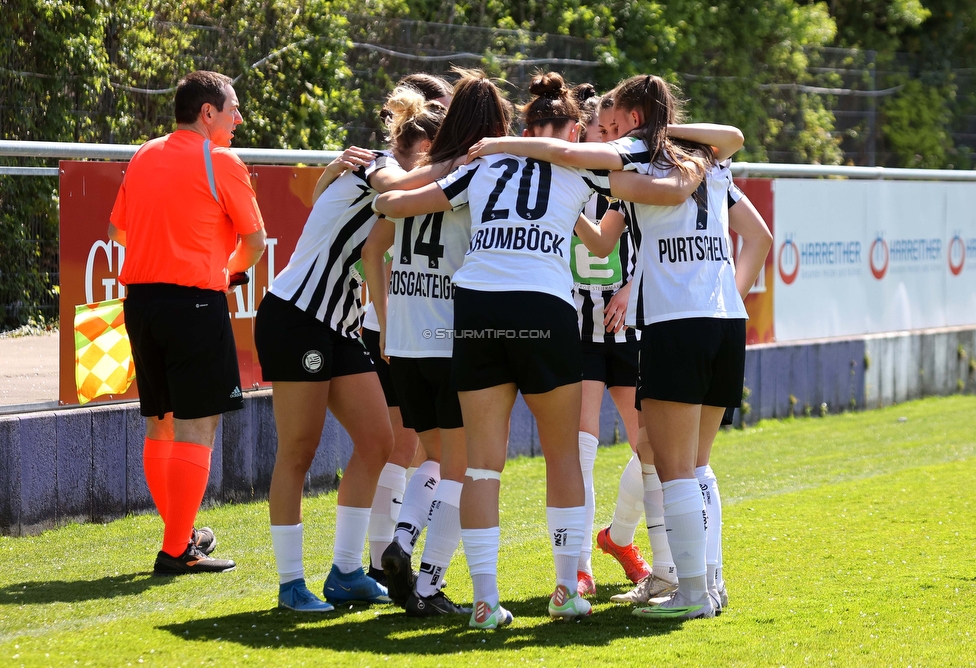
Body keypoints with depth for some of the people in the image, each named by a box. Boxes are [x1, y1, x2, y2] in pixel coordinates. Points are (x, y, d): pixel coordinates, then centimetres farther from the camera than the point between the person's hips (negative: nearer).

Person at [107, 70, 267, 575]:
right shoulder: (221, 162, -7)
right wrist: (230, 268, 19)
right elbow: (254, 240, -2)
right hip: (194, 302, -7)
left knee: (160, 424, 16)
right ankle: (177, 551, -6)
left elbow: (118, 231, 21)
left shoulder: (144, 157, 12)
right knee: (196, 428, -4)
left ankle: (182, 534, 29)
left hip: (140, 299, 7)